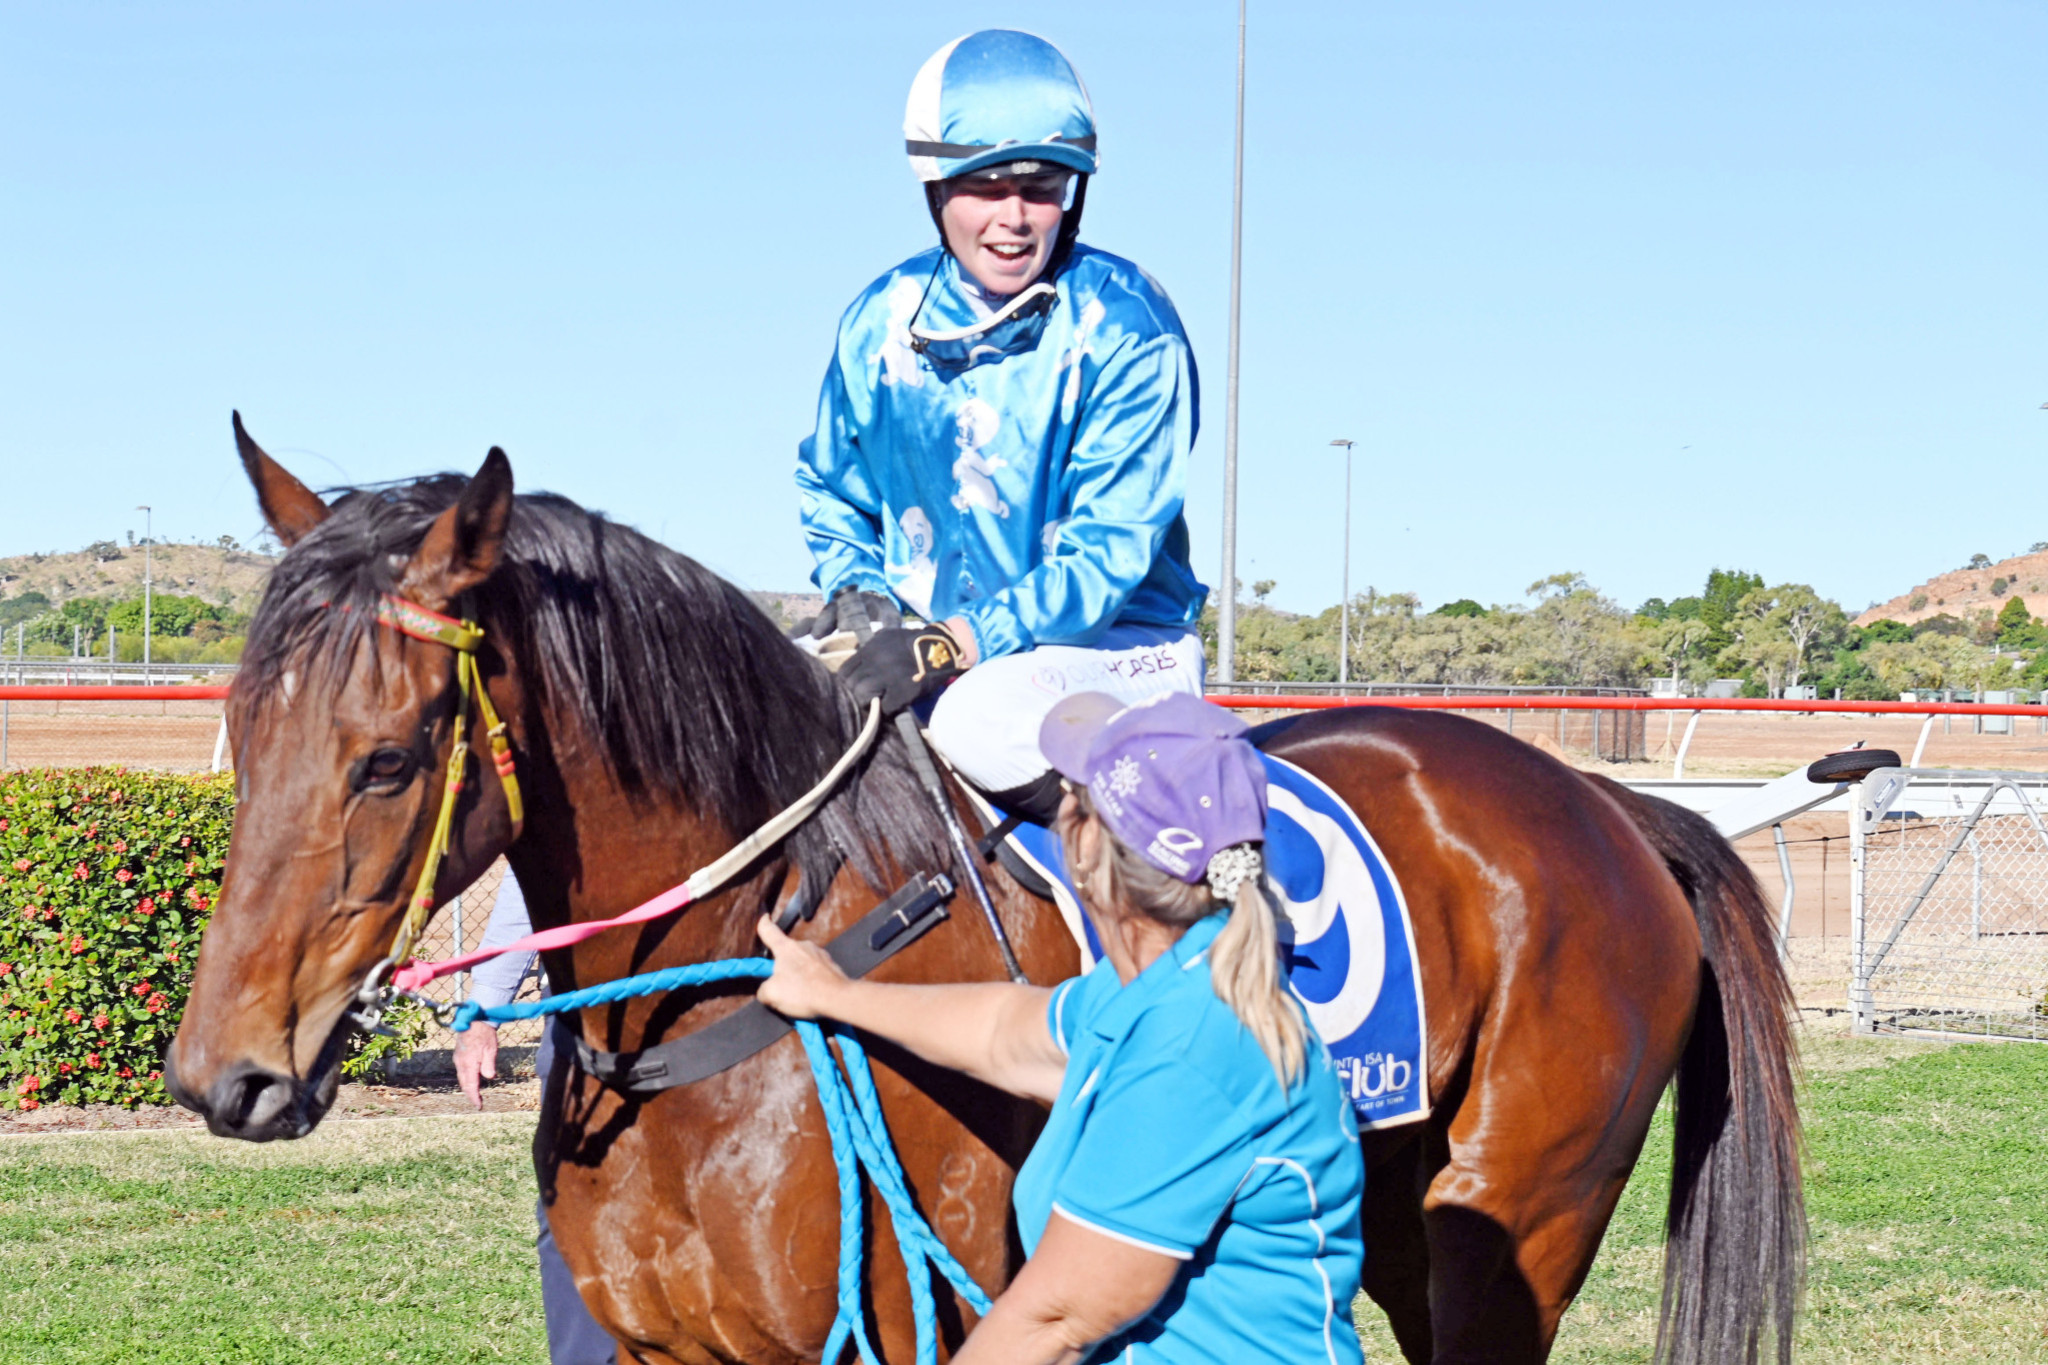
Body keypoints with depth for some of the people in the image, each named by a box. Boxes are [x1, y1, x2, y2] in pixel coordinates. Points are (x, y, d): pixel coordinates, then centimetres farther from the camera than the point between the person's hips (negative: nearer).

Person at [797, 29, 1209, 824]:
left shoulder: (1127, 332, -13)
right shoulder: (880, 325, 2)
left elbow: (1109, 548, -18)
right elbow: (829, 490, 17)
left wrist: (955, 644, -29)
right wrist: (856, 588, -5)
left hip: (1117, 643, -5)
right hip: (934, 645, 5)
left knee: (980, 718, -36)